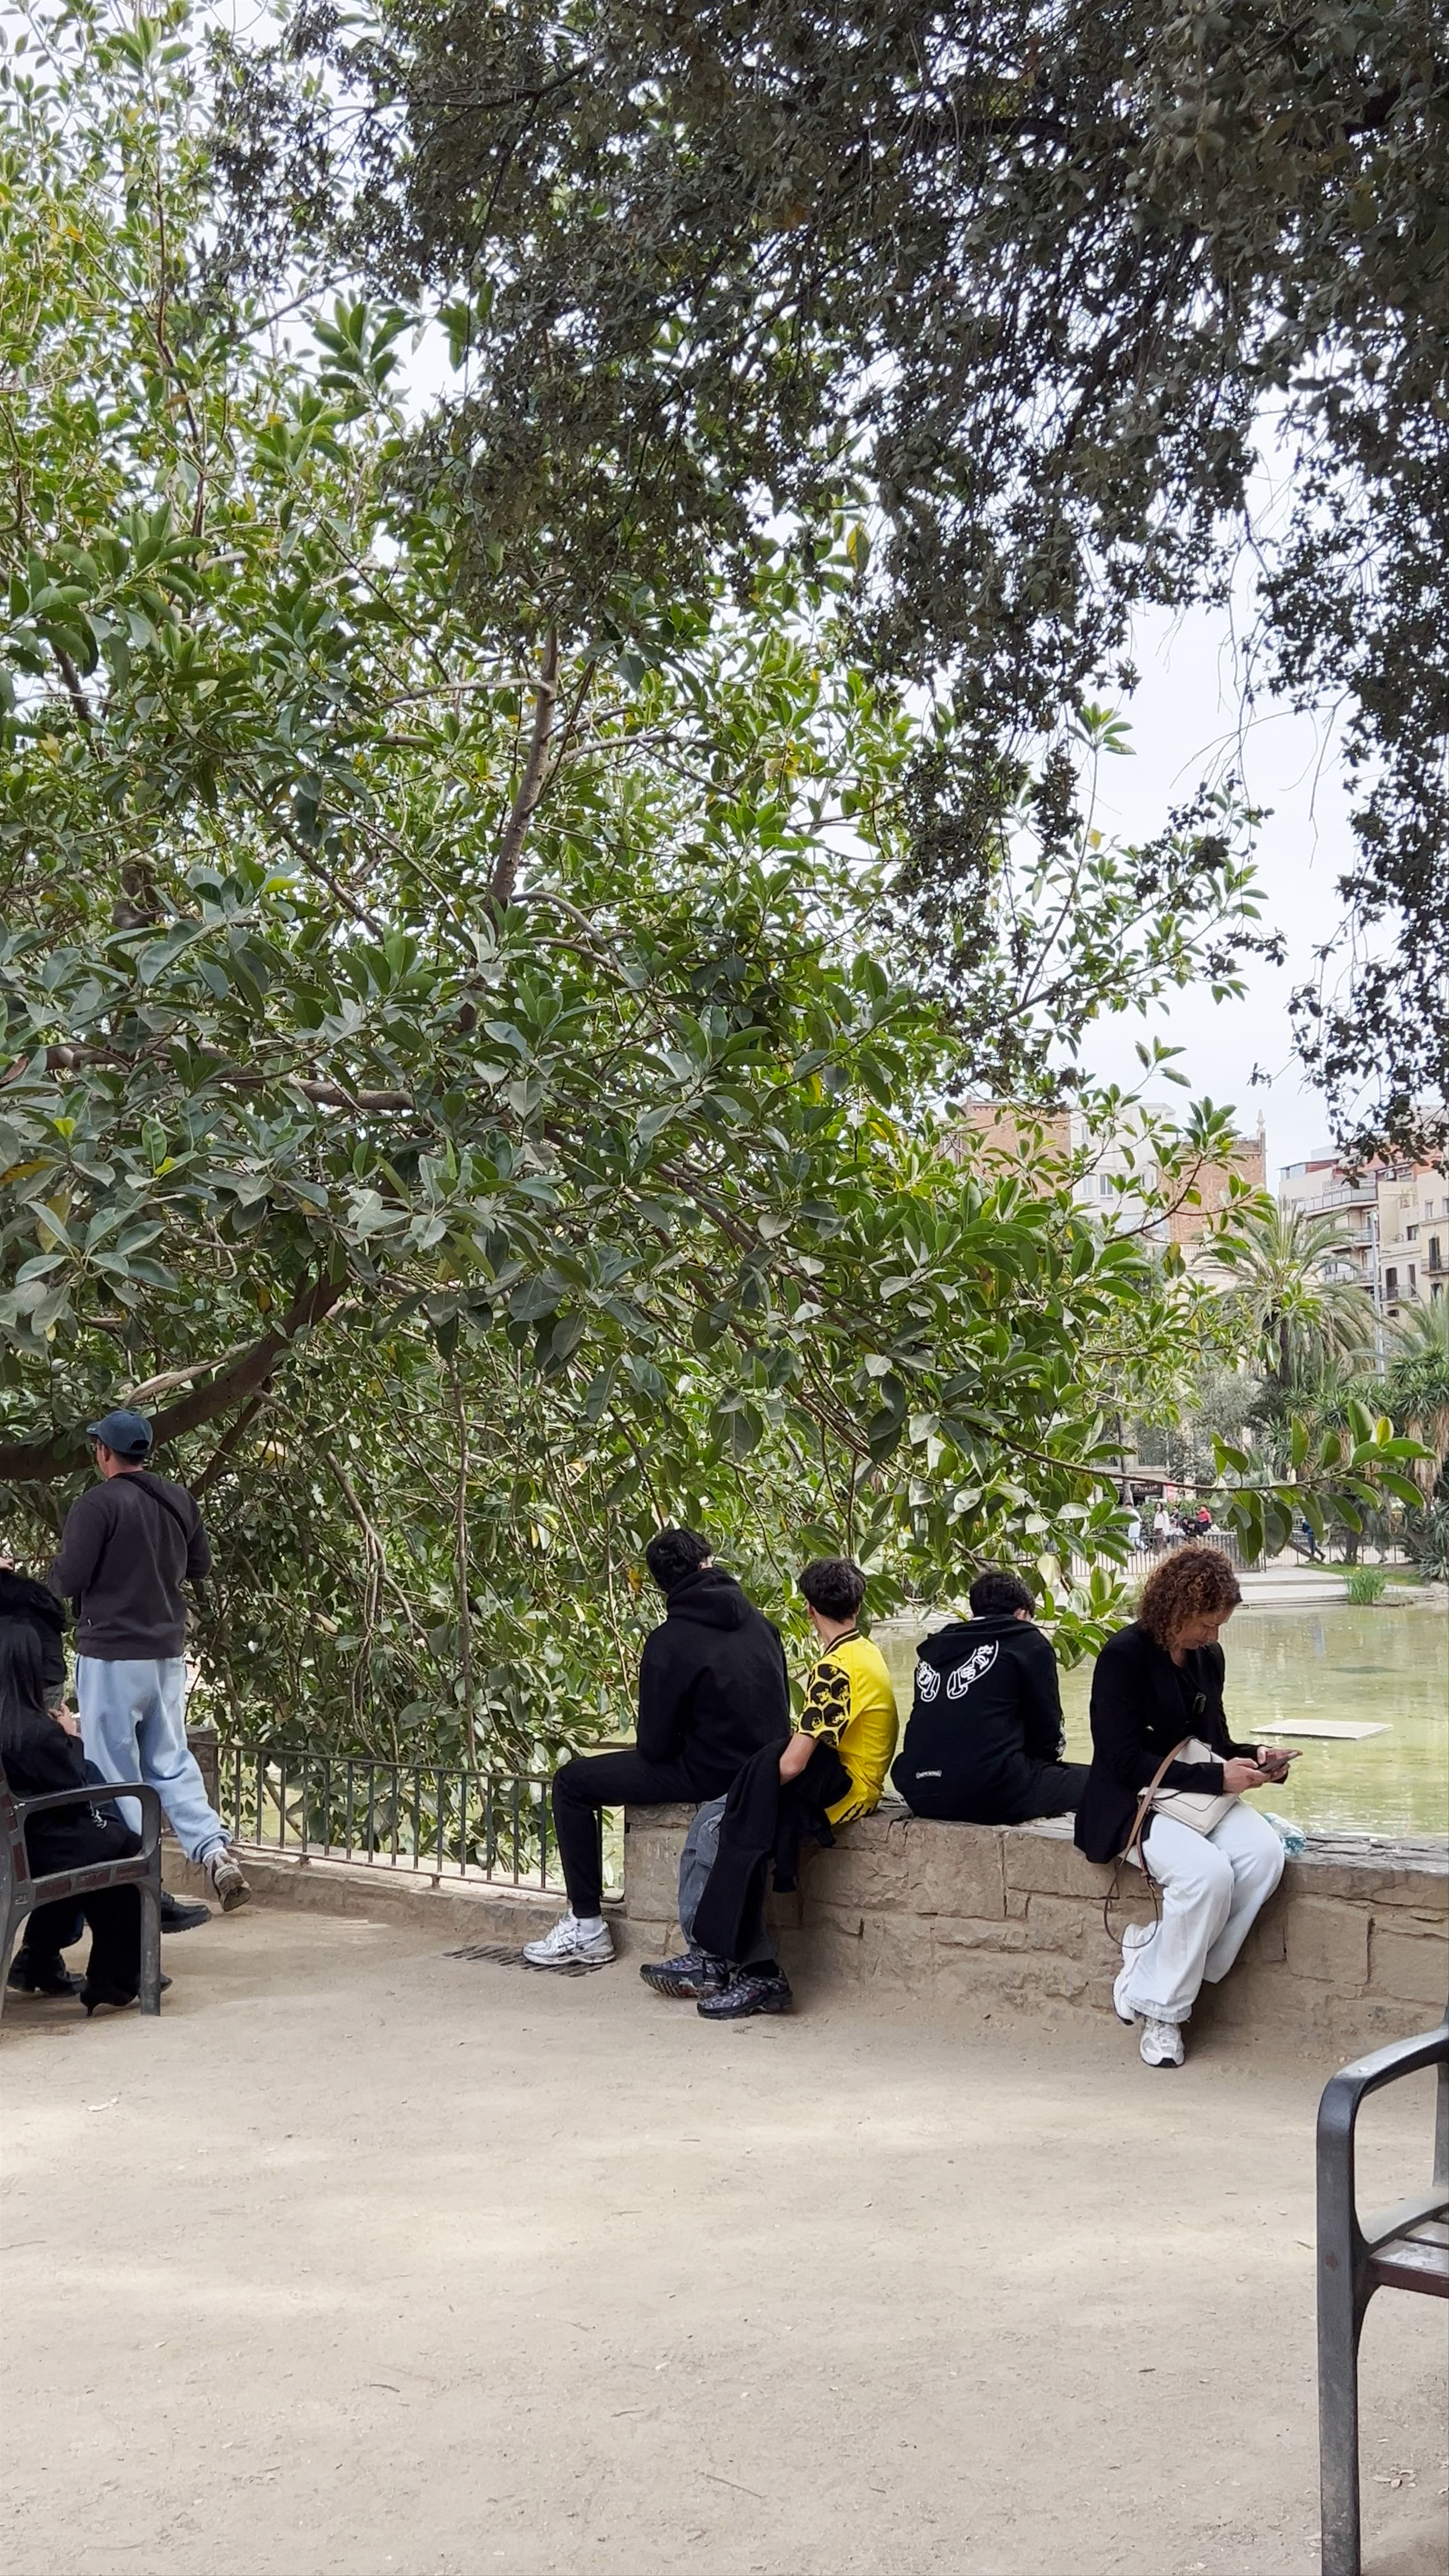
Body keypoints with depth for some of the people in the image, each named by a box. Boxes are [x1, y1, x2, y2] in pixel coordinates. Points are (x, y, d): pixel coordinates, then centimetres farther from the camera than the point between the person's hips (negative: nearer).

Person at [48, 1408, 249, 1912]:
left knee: (114, 1771, 3)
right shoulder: (181, 1501, 7)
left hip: (111, 1654, -6)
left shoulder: (97, 1505, -13)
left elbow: (67, 1581, -14)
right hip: (168, 1653, 6)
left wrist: (53, 1573, 7)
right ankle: (215, 1853, -4)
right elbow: (200, 1569, 17)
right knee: (171, 1762, 12)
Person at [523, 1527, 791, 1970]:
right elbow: (780, 1706, 14)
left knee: (571, 1783, 4)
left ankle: (587, 1926, 5)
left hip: (711, 1775, -7)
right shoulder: (758, 1622, 5)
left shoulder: (670, 1641, -14)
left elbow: (655, 1745, -12)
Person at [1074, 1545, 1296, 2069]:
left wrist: (1255, 1757, -4)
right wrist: (1217, 1778, -23)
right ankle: (1161, 2011, -14)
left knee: (1265, 1852, -24)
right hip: (1132, 1805, -7)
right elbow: (1127, 1761, -19)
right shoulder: (1125, 1655, -14)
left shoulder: (1207, 1658, 9)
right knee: (1208, 1872, -33)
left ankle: (1153, 1954, -13)